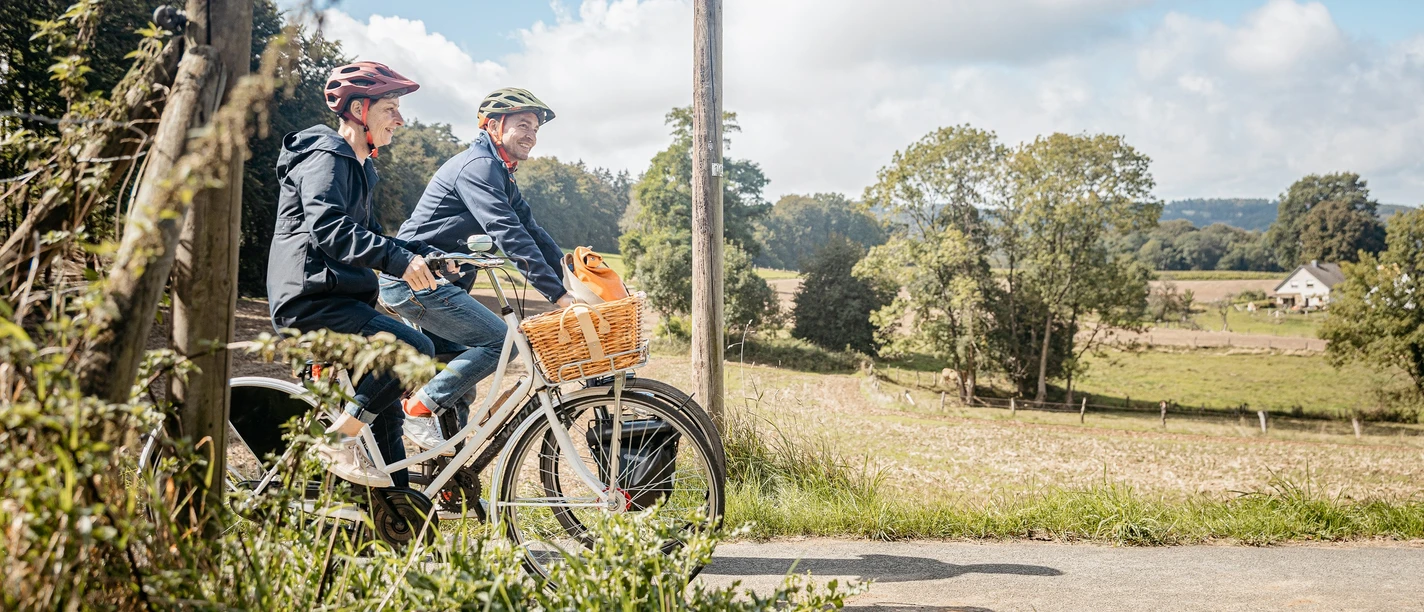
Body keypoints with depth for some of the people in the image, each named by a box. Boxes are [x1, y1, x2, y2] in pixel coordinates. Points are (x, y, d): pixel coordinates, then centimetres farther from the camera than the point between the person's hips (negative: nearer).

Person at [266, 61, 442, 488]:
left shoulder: (356, 165, 22)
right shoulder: (327, 156, -10)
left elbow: (368, 237, 26)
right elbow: (328, 229, -27)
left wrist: (424, 253, 11)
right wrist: (399, 260, -34)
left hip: (336, 298, 10)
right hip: (312, 300, -10)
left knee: (385, 409, 10)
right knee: (415, 350, -24)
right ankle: (340, 438, -12)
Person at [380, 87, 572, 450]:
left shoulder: (501, 177, 18)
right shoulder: (478, 166, -16)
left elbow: (532, 232, 15)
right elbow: (509, 236, -25)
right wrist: (559, 294, -28)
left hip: (432, 283, 11)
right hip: (415, 280, -11)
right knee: (501, 340, -17)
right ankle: (419, 411, -11)